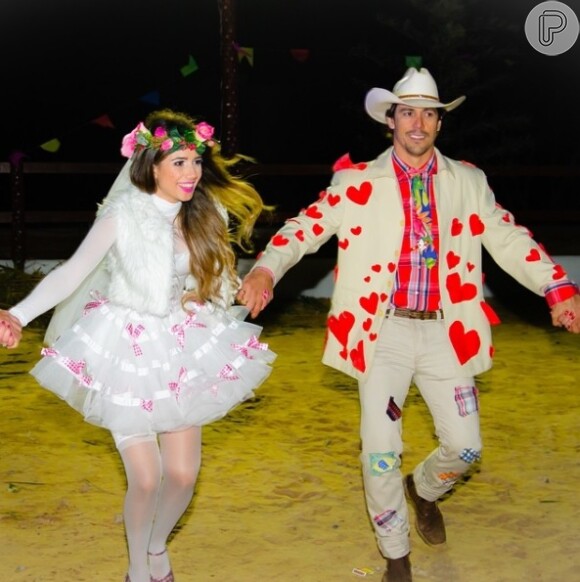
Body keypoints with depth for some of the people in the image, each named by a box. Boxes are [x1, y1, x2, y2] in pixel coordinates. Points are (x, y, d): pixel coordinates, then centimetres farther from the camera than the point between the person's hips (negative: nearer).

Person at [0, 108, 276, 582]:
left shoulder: (207, 214, -4)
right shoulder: (123, 215, -15)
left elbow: (218, 279, 10)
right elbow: (73, 272, -15)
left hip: (183, 351, 4)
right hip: (126, 351, -4)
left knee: (183, 474, 4)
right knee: (146, 478, -6)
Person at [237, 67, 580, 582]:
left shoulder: (467, 182, 5)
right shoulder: (358, 182, -1)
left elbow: (508, 238, 2)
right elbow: (306, 226, -7)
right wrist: (266, 269, -24)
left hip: (444, 331, 2)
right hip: (384, 331, -2)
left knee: (464, 446, 5)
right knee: (380, 450, -4)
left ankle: (424, 490, 42)